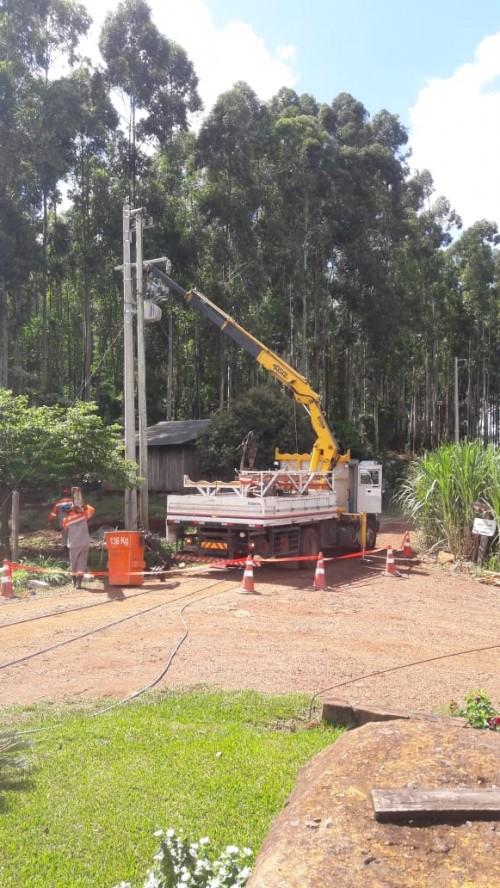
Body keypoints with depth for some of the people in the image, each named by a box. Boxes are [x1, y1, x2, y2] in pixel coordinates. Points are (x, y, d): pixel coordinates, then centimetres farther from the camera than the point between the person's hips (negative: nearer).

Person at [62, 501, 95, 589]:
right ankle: (78, 583, -11)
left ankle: (74, 582, 24)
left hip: (73, 545, 0)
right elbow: (91, 509, 17)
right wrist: (85, 506, 28)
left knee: (73, 563, 14)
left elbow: (66, 530, 16)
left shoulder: (66, 519, 1)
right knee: (82, 563, 0)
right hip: (85, 544, 0)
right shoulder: (83, 514, 1)